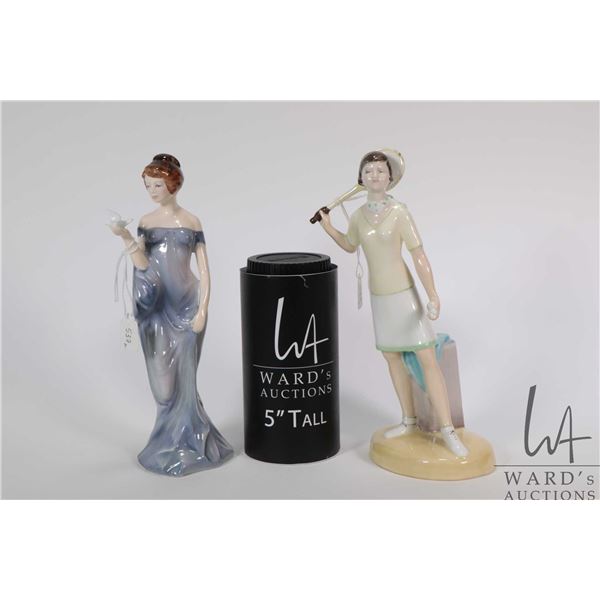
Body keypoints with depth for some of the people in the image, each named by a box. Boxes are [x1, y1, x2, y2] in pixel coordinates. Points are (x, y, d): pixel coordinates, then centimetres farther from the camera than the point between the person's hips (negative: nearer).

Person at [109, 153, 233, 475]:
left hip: (186, 306, -1)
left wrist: (202, 309, -7)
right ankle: (172, 441, 20)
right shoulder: (146, 221, 5)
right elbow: (143, 265, -6)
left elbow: (204, 271, 1)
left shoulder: (191, 222, 2)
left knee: (182, 377, 0)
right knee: (163, 378, 4)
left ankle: (184, 445, 14)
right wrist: (126, 238, -20)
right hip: (157, 307, 2)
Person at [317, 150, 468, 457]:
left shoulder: (400, 212, -15)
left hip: (403, 294, -5)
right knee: (392, 357, 13)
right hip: (378, 296, 5)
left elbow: (419, 256, -18)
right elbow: (350, 245, 21)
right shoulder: (358, 216, 0)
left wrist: (434, 296, -26)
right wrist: (328, 227, 6)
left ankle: (448, 431, -6)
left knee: (427, 359, -9)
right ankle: (409, 420, 28)